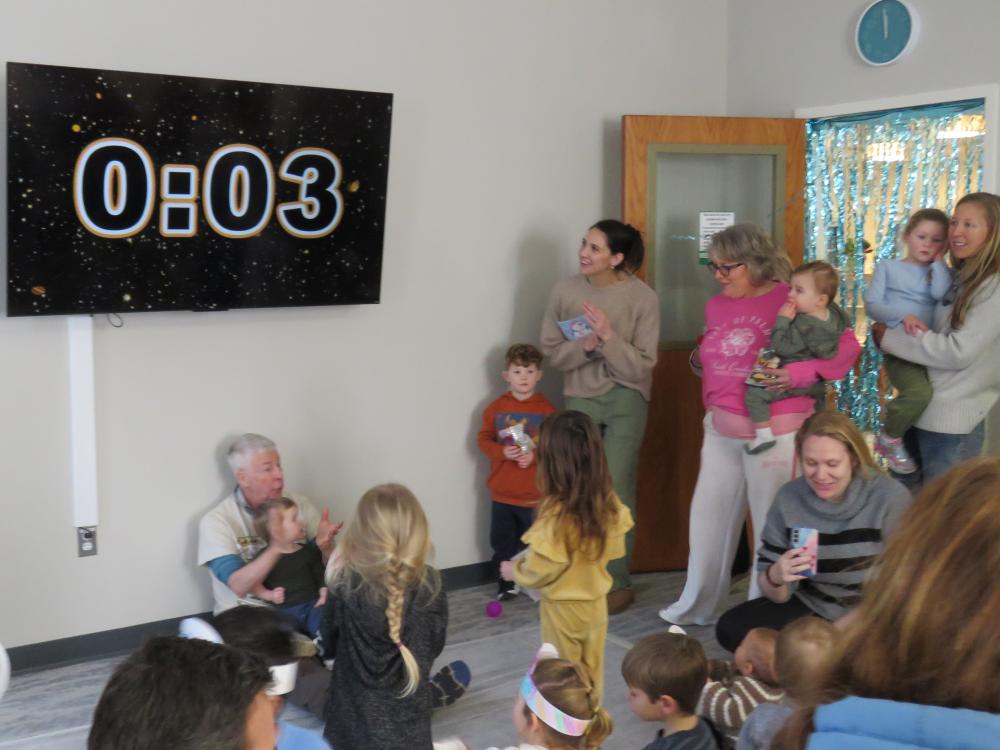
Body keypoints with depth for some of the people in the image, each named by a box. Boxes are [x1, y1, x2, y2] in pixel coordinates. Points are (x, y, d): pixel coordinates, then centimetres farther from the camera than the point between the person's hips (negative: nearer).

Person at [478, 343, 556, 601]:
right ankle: (507, 584, 25)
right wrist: (502, 452, -17)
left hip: (535, 492, -2)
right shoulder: (496, 408, 0)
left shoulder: (546, 409, -6)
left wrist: (535, 456, -21)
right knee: (502, 540, 10)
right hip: (502, 491, 2)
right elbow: (484, 439, 1)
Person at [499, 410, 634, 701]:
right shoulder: (609, 503, -12)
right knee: (592, 669, 23)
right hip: (596, 601, 5)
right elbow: (614, 549, 3)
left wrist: (513, 571, -3)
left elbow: (539, 571, -22)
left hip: (563, 607, -5)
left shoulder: (555, 515, -30)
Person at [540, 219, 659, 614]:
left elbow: (641, 366, -12)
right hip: (581, 399, 3)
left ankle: (618, 583, 10)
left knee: (616, 490, -3)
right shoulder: (565, 291, -5)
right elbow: (552, 352, 0)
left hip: (626, 400, -2)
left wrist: (608, 336, -25)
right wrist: (585, 346, -19)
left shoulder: (642, 297, -11)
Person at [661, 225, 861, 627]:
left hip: (775, 431, -6)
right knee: (709, 515, 13)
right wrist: (699, 356, 3)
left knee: (771, 522, 6)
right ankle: (697, 605, 28)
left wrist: (800, 372, -23)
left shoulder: (792, 301, -11)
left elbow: (847, 346, -12)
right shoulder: (716, 306, 8)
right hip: (721, 430, 6)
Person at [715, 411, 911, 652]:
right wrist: (775, 578, -29)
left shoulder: (890, 497, -16)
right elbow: (777, 595, -4)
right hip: (812, 607, 4)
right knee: (730, 628, -13)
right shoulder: (788, 497, -8)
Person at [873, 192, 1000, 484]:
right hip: (923, 410, 8)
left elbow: (959, 352, -22)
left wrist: (889, 337, -15)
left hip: (953, 423, -8)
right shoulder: (959, 279, 9)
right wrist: (902, 327, 0)